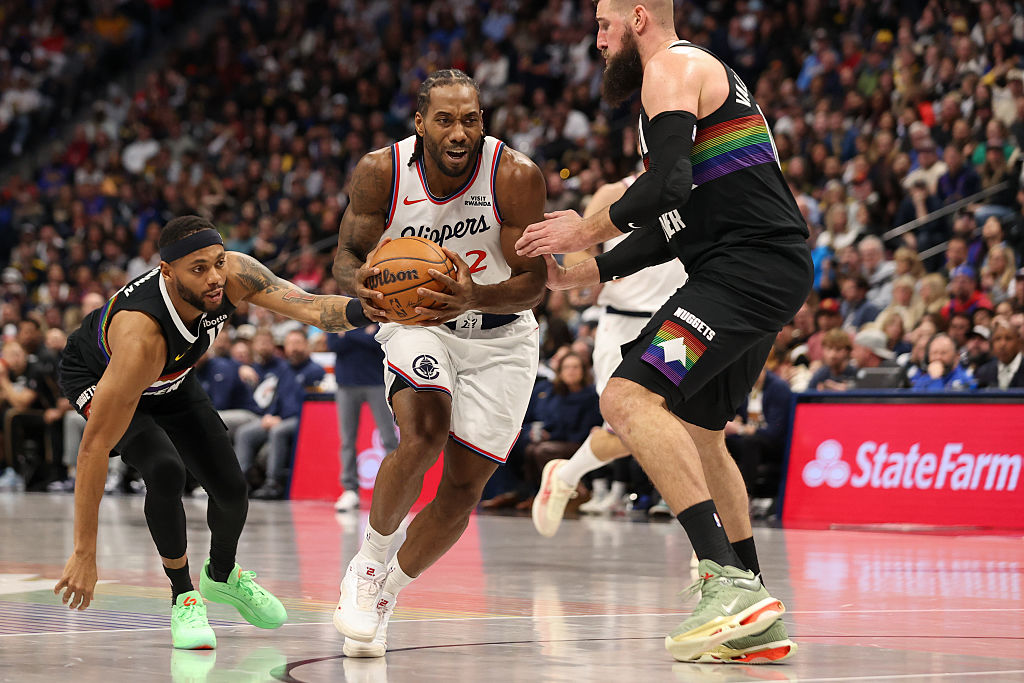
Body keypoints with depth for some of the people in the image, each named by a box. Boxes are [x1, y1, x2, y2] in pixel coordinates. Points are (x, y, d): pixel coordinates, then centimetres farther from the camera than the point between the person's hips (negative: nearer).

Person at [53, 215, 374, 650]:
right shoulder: (142, 337, -46)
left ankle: (222, 576, 37)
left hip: (170, 379, 6)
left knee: (230, 487, 4)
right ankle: (183, 596, -7)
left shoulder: (235, 276, -32)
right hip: (97, 378, -6)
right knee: (166, 471, -29)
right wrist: (84, 554, -43)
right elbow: (95, 445, -43)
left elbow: (310, 308, -37)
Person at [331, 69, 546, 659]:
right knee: (423, 437, -28)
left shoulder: (517, 177, -23)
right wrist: (361, 285, -29)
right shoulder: (381, 172, -18)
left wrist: (476, 297, -41)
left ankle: (385, 595, 23)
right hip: (416, 325, -1)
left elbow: (534, 282, -20)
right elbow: (348, 252, -4)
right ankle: (371, 557, -5)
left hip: (500, 338, 1)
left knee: (464, 488, 1)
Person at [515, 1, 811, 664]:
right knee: (697, 431, 22)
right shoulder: (703, 75, 28)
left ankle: (731, 582, -30)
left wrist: (586, 230, -6)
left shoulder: (673, 68, -4)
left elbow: (669, 187, -20)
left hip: (749, 266, -11)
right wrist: (581, 274, 26)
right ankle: (754, 620, 23)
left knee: (631, 398, -21)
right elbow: (668, 229, 29)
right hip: (774, 272, 11)